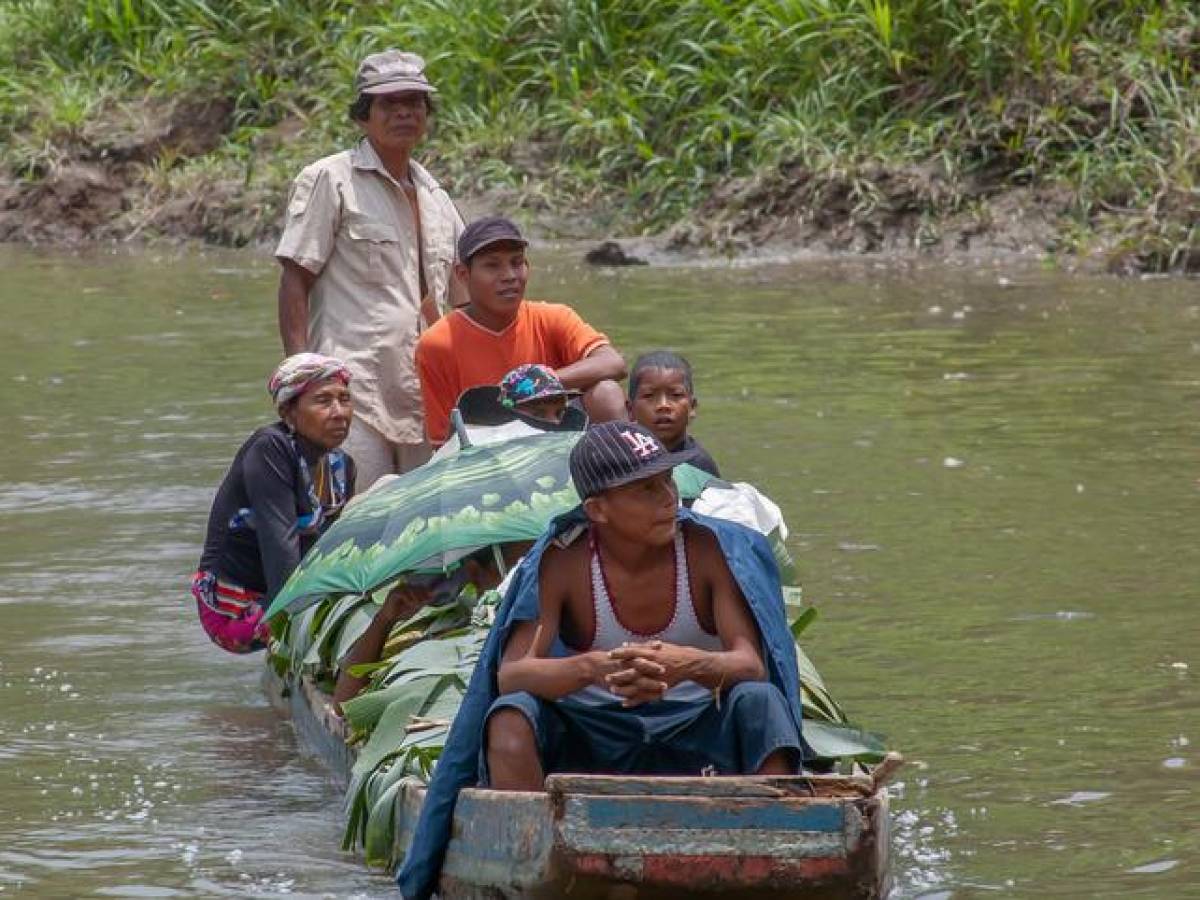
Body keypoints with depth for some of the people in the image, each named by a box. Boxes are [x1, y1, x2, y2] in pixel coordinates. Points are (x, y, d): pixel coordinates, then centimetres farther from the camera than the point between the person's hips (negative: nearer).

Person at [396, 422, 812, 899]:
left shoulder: (707, 547, -9)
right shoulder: (563, 561, -10)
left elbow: (751, 663, -18)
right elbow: (510, 675, -20)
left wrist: (691, 664, -43)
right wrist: (594, 668, -41)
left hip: (695, 735, 0)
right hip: (593, 741, 0)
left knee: (759, 701, -30)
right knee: (510, 717, -28)